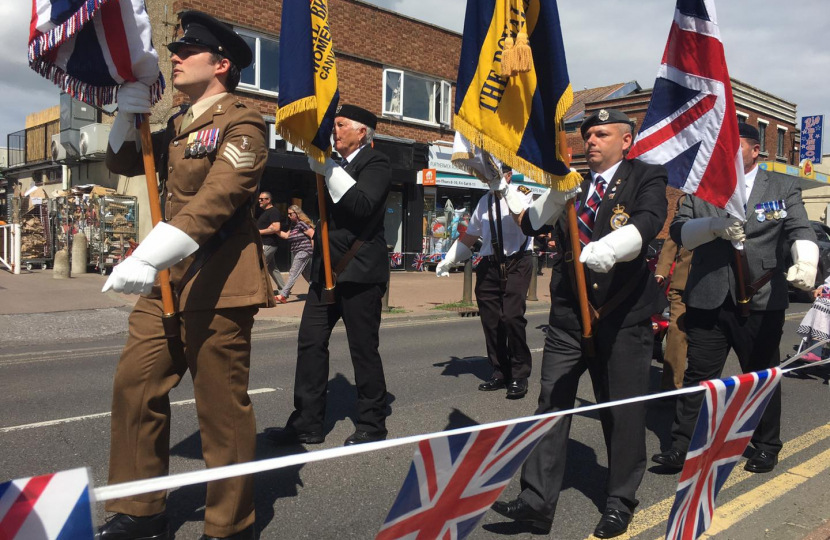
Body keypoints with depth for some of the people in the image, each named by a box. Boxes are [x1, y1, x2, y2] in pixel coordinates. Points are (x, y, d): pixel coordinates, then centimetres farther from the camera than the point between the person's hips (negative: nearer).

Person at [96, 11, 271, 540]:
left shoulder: (242, 124, -9)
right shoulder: (178, 127, 18)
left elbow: (215, 199, -24)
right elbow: (123, 161, 26)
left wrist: (146, 257, -35)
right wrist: (128, 114, 6)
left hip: (218, 287, -8)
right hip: (166, 281, 8)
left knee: (222, 405, 0)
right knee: (134, 384, 5)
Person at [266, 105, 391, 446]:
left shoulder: (375, 164, -4)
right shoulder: (339, 165, 20)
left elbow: (362, 205, -22)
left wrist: (327, 170, -18)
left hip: (359, 271, -8)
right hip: (327, 270, 8)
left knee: (364, 349, 0)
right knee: (311, 342, 5)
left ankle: (372, 425, 15)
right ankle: (307, 423, 13)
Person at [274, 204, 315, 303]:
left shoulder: (302, 223, -12)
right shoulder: (293, 225, 16)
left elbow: (313, 235, -16)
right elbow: (286, 236, 13)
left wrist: (313, 250, -15)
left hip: (304, 251, -10)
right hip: (297, 252, 10)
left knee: (293, 273, -12)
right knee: (307, 274, 14)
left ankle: (283, 295, -14)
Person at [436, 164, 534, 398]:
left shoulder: (523, 195, 1)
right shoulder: (485, 201, 17)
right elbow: (469, 236, 22)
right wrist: (448, 260, 14)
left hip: (516, 265, -5)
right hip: (489, 265, 5)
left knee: (512, 317, -16)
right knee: (491, 321, 4)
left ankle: (519, 376, -1)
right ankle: (500, 373, 18)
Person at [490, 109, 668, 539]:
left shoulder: (646, 179, -1)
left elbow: (647, 222, -21)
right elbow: (532, 224, 4)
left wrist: (608, 249, -40)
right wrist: (558, 193, -14)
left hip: (624, 314, -3)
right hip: (569, 313, 4)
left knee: (623, 412, 7)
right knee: (552, 402, 3)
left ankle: (619, 503, 25)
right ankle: (537, 501, 11)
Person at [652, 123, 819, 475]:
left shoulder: (783, 188, 5)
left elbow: (800, 231, -7)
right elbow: (678, 231, -3)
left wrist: (806, 261, -28)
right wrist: (714, 225, -22)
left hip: (761, 302, 0)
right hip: (708, 301, 1)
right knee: (698, 376, 4)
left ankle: (766, 447, 30)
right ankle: (683, 446, 12)